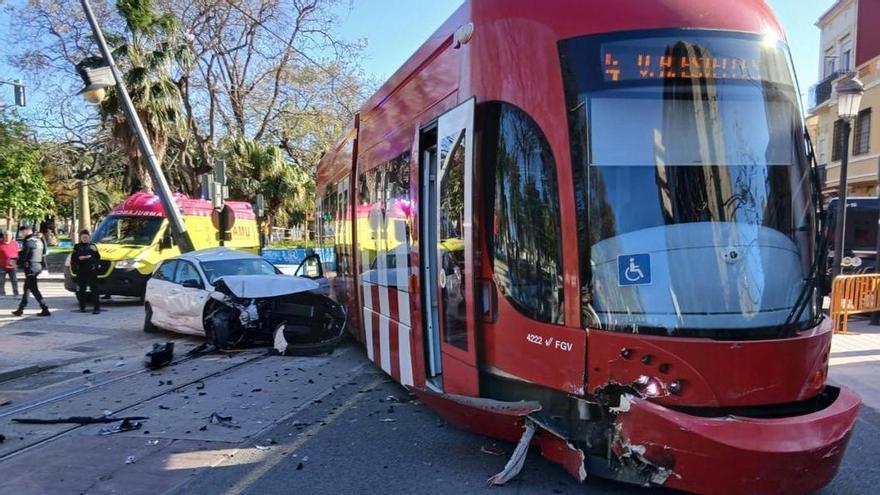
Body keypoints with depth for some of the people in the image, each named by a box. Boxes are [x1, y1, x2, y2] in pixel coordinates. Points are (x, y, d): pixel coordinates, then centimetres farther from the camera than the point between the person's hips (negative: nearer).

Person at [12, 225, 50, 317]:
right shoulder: (38, 241, 13)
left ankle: (45, 310, -9)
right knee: (26, 288, 17)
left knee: (34, 289, -6)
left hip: (30, 268, -9)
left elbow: (23, 256, -15)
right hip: (38, 266, 9)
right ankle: (20, 309, 25)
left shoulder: (28, 241, -15)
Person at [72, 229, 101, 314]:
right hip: (81, 271, 2)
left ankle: (97, 307, -10)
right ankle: (82, 307, 17)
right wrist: (79, 258, -13)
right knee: (81, 290, 6)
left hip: (92, 271, -2)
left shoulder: (92, 245, 8)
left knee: (94, 289, -7)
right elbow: (73, 259, 4)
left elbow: (98, 258, 4)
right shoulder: (77, 247, 9)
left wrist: (95, 251, -12)